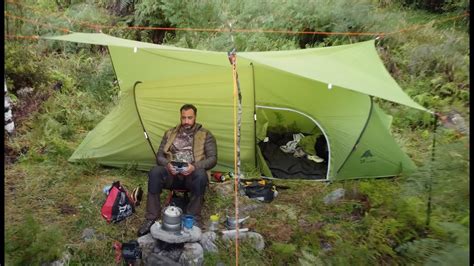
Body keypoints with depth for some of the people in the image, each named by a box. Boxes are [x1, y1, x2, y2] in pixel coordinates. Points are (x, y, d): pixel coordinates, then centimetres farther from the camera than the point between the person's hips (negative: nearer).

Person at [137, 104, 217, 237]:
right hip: (172, 174, 2)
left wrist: (195, 167, -22)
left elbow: (212, 158, -3)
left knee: (201, 175, -37)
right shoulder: (170, 133, 14)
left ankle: (193, 219, -19)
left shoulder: (205, 135, 5)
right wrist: (167, 164, -15)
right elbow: (159, 155, 10)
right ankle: (151, 218, -18)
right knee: (155, 172, -28)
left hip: (192, 175, -2)